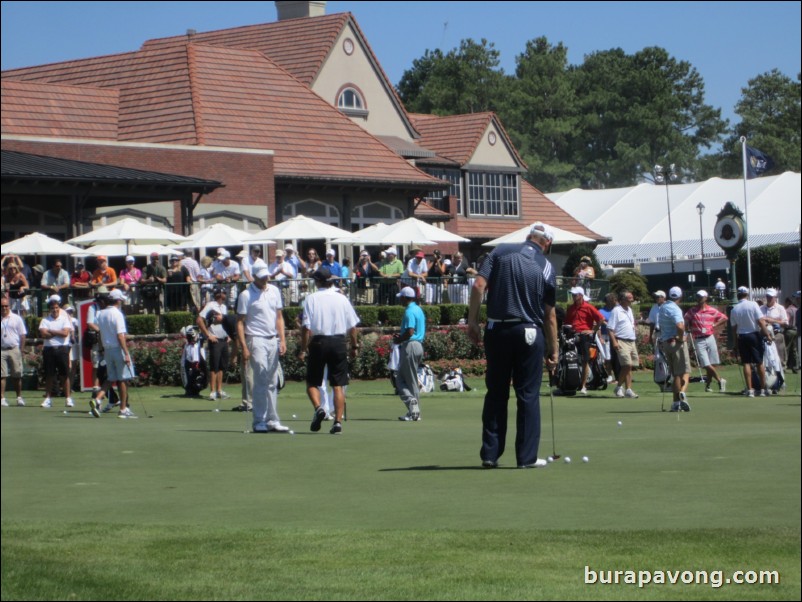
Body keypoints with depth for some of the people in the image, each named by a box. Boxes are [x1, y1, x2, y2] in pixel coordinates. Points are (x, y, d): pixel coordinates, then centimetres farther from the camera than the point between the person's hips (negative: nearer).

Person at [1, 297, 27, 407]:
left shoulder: (16, 319, 4)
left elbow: (23, 335, 6)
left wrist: (21, 350, 0)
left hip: (14, 349, 0)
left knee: (17, 376, 3)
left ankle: (19, 397, 14)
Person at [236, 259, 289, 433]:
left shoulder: (274, 291, 11)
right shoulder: (246, 295, -5)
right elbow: (240, 322, -5)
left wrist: (282, 339, 7)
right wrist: (244, 347, -12)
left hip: (273, 340, 6)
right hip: (256, 340, -6)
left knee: (272, 383, 8)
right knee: (261, 380, -11)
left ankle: (272, 420, 12)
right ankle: (259, 422, -7)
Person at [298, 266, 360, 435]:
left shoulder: (311, 299, -4)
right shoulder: (342, 299, 4)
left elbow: (306, 327, -9)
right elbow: (352, 326, 6)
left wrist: (303, 349, -3)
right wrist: (354, 346, 17)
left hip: (318, 342, -2)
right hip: (338, 343, 2)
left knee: (312, 382, 10)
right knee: (338, 385, 5)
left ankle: (318, 408, -15)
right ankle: (338, 421, -1)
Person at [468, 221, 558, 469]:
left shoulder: (500, 252, 3)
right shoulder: (546, 267, 3)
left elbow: (479, 286, -9)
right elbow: (549, 315, 7)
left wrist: (472, 321, -3)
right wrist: (553, 350, 14)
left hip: (497, 330, 1)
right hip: (529, 333, -1)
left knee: (495, 394, 9)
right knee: (528, 395, 5)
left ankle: (490, 454, 8)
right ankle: (527, 457, 4)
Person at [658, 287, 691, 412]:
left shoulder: (662, 307, 12)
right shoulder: (675, 309, -16)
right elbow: (680, 326, -31)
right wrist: (681, 337, -15)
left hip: (665, 342, 8)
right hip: (677, 343, -8)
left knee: (676, 374, 12)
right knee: (685, 372, -6)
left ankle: (676, 402, 10)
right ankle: (682, 393, -30)